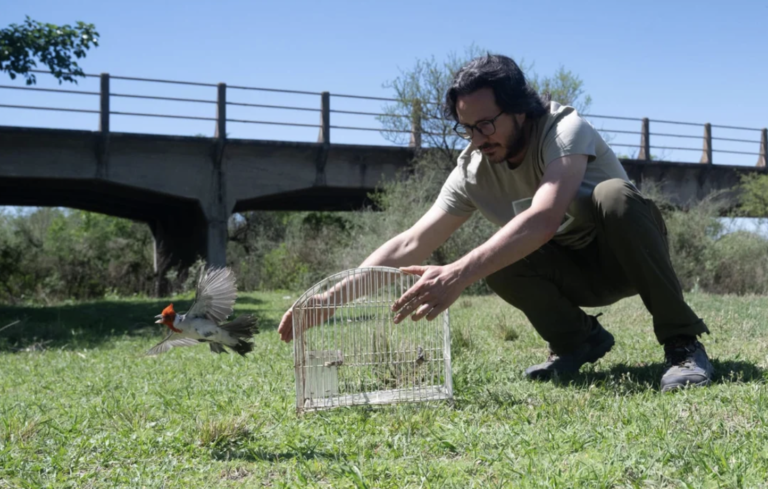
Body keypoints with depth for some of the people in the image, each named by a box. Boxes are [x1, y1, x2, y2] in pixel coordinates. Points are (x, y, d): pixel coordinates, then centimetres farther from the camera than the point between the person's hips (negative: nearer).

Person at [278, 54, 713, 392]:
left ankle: (684, 343, -23)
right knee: (497, 259, -27)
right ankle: (579, 340, -2)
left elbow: (543, 219, -45)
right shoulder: (474, 169, -12)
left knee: (612, 194, -37)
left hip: (629, 254, -4)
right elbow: (411, 244, -17)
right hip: (577, 273, 4)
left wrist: (458, 275, -57)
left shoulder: (565, 130, -27)